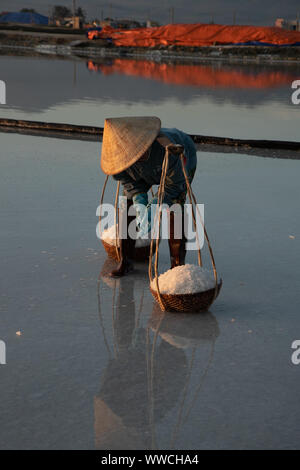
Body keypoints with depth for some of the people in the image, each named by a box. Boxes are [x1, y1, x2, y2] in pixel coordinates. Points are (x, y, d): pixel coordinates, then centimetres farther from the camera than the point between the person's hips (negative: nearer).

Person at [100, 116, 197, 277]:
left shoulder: (166, 149, -46)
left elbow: (174, 185, -32)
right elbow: (129, 181, -16)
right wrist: (140, 203, -34)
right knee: (128, 204, -8)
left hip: (182, 164, -4)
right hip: (145, 172, 4)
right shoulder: (119, 151, -33)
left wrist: (151, 211, -38)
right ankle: (126, 261, 3)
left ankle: (178, 263, -10)